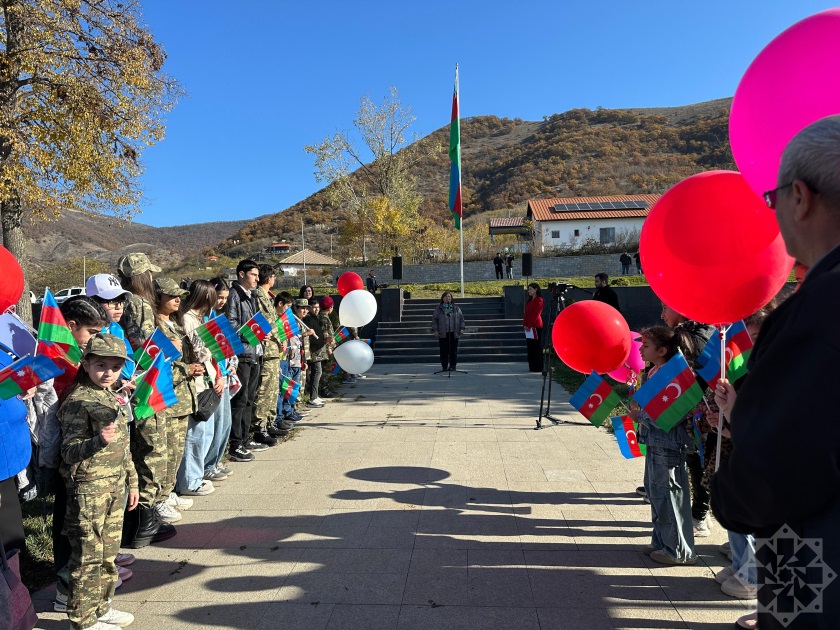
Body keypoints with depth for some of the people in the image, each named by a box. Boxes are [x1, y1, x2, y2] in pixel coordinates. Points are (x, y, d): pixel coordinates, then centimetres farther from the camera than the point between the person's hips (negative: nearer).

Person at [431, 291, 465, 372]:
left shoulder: (456, 308, 12)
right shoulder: (438, 309, 8)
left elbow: (461, 318, 13)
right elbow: (434, 319, 6)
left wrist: (461, 328, 3)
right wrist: (435, 330, -3)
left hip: (453, 333, 1)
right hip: (443, 333, -1)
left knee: (454, 350, 2)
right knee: (444, 350, -1)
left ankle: (453, 365, 12)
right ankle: (444, 366, 6)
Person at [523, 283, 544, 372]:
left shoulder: (539, 300, -7)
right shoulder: (530, 300, 19)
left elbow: (536, 314, -13)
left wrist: (529, 325, -15)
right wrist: (525, 324, 2)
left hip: (536, 326, -8)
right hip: (528, 327, 9)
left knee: (537, 347, -5)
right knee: (530, 347, 9)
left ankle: (538, 367, -1)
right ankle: (532, 366, 15)